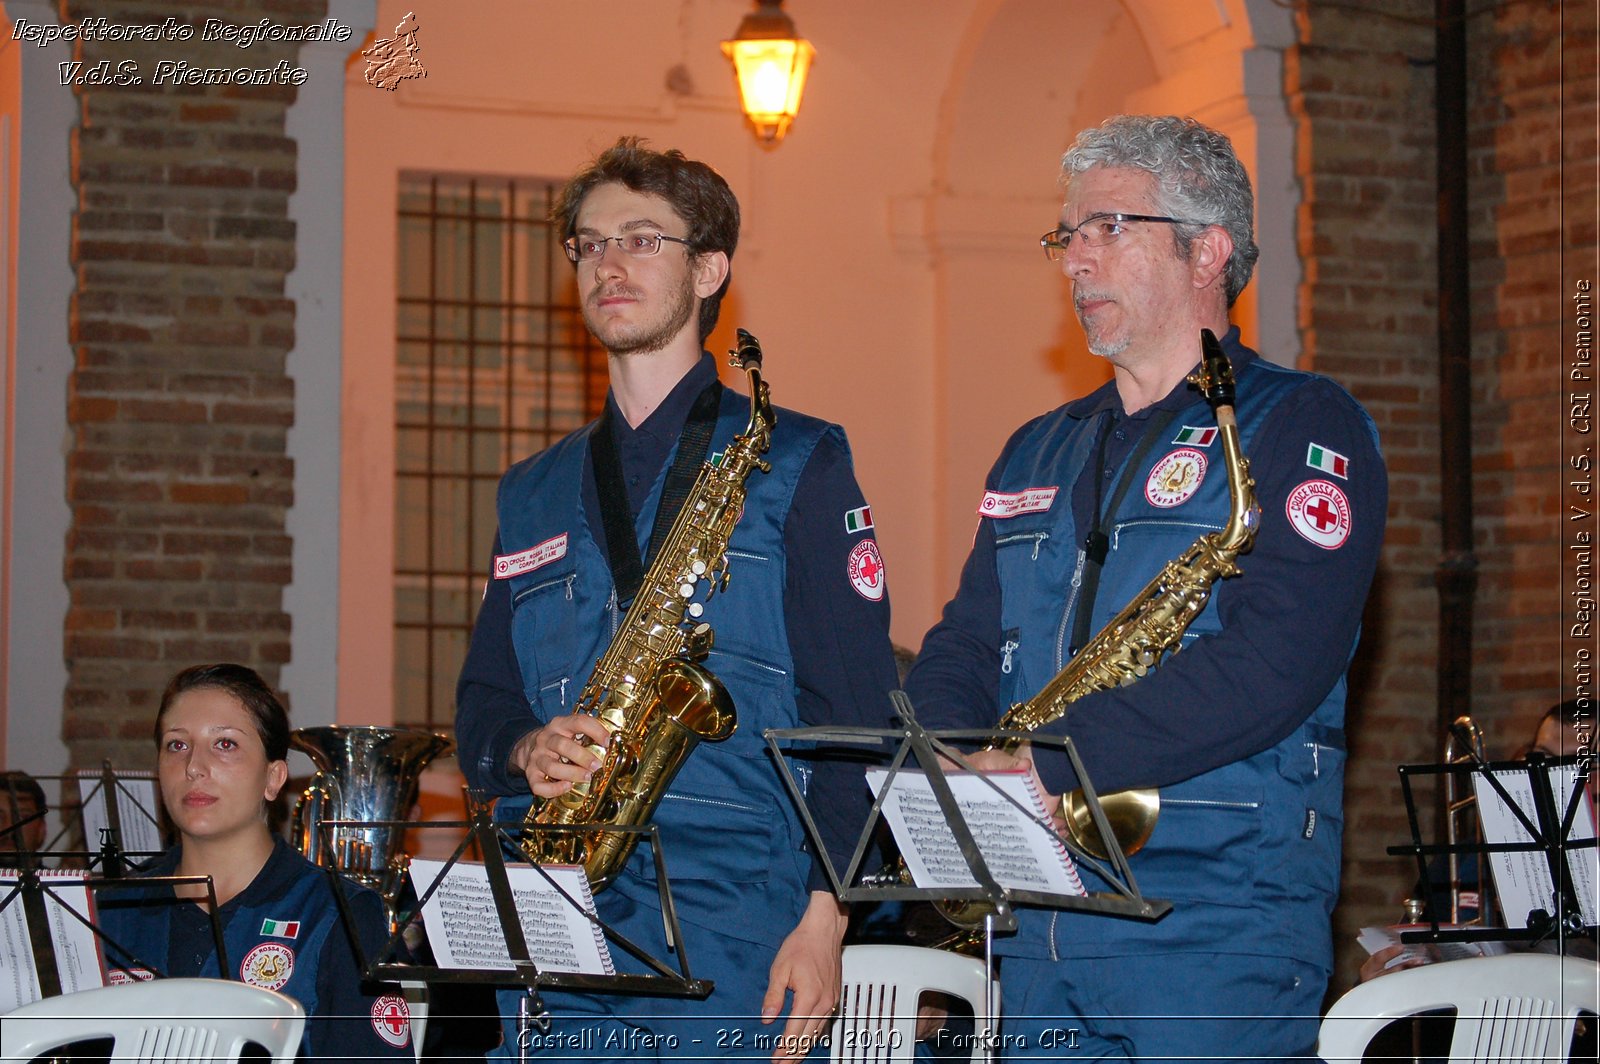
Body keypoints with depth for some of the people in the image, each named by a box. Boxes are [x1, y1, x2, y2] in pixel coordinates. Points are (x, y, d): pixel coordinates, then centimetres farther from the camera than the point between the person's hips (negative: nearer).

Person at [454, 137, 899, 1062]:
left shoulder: (798, 463, 4)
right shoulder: (535, 493, 19)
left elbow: (855, 709, -3)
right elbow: (481, 709, 19)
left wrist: (824, 914, -12)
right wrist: (527, 751, -5)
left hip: (735, 937, -4)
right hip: (551, 933, 4)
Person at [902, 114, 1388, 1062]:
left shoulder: (1302, 427, -3)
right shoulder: (1038, 453, 20)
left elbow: (1270, 665, -17)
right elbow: (961, 649, 17)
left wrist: (1043, 762, -20)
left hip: (1219, 922, -6)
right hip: (1039, 929, 6)